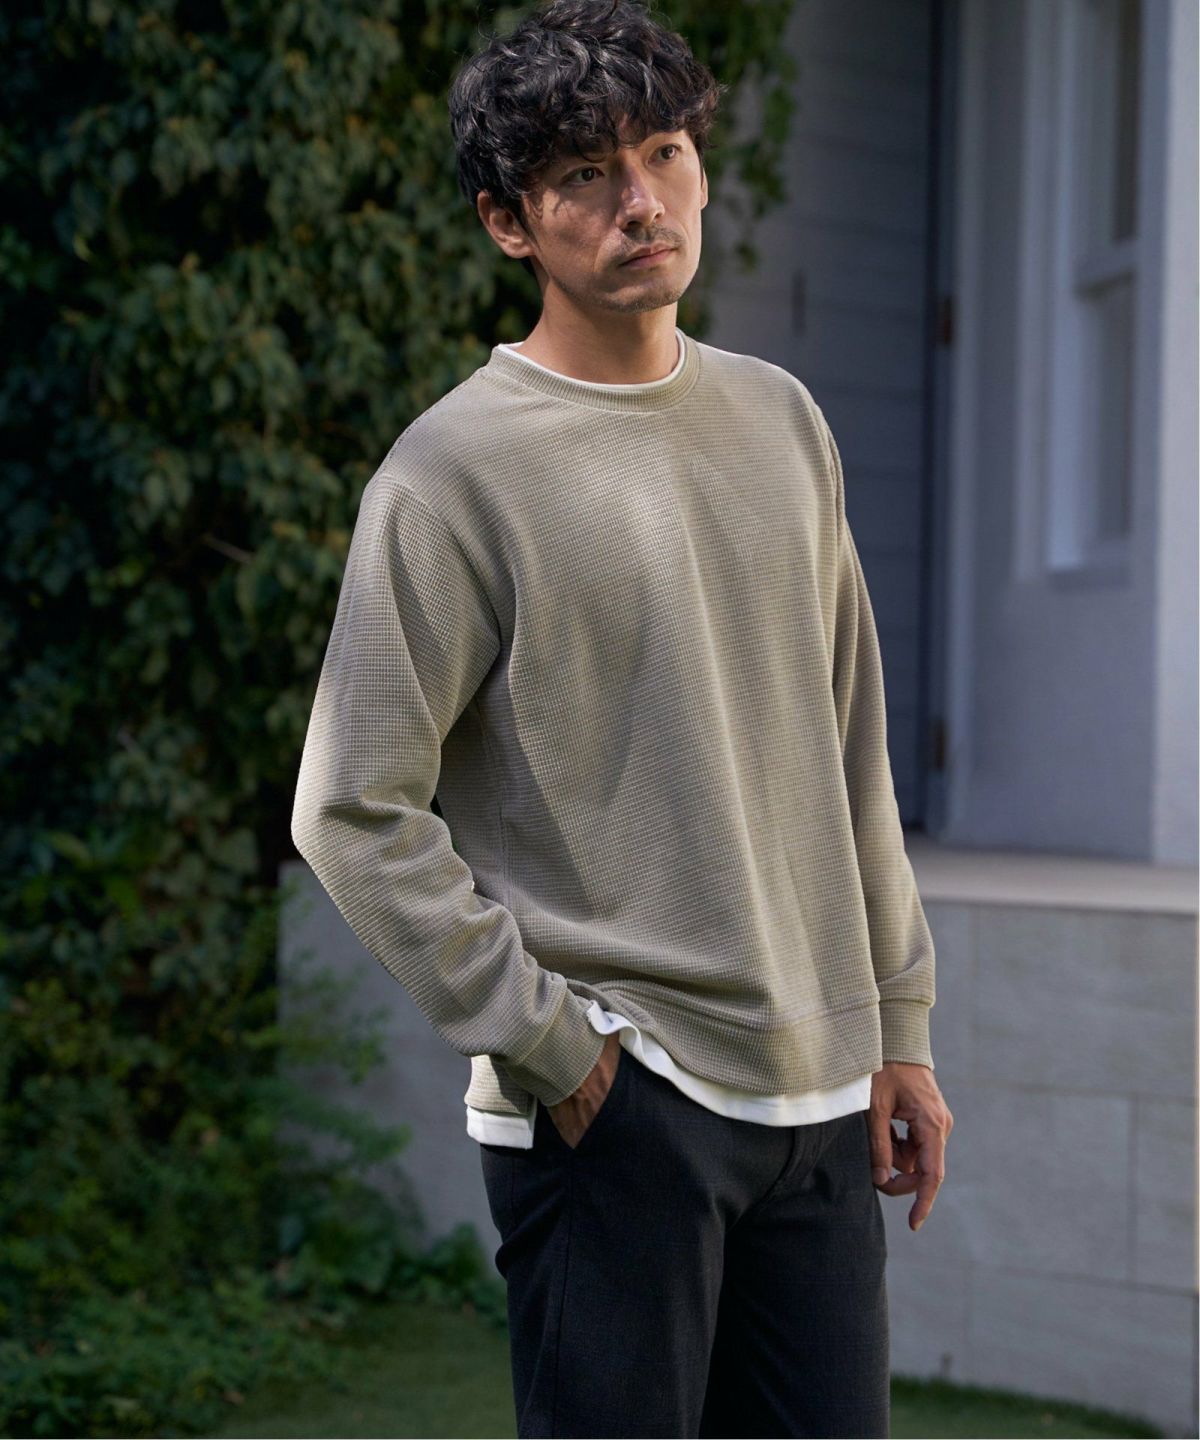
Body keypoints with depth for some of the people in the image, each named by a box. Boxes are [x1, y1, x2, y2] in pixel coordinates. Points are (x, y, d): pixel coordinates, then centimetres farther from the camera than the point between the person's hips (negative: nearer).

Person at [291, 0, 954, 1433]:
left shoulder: (781, 420, 12)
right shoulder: (455, 471, -8)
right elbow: (352, 817, -11)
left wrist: (896, 1022, 14)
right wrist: (539, 1037, -13)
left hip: (817, 1097, 6)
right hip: (612, 1101, -6)